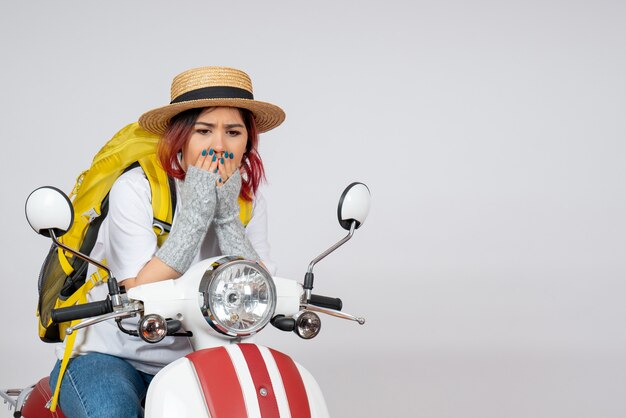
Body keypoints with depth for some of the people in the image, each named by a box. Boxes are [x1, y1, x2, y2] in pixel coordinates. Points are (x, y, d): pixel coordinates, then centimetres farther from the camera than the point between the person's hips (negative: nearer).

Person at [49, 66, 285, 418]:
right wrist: (193, 216, -28)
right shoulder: (136, 189, -15)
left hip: (188, 360, 4)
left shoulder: (250, 203, 0)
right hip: (107, 353, -3)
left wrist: (228, 217, -21)